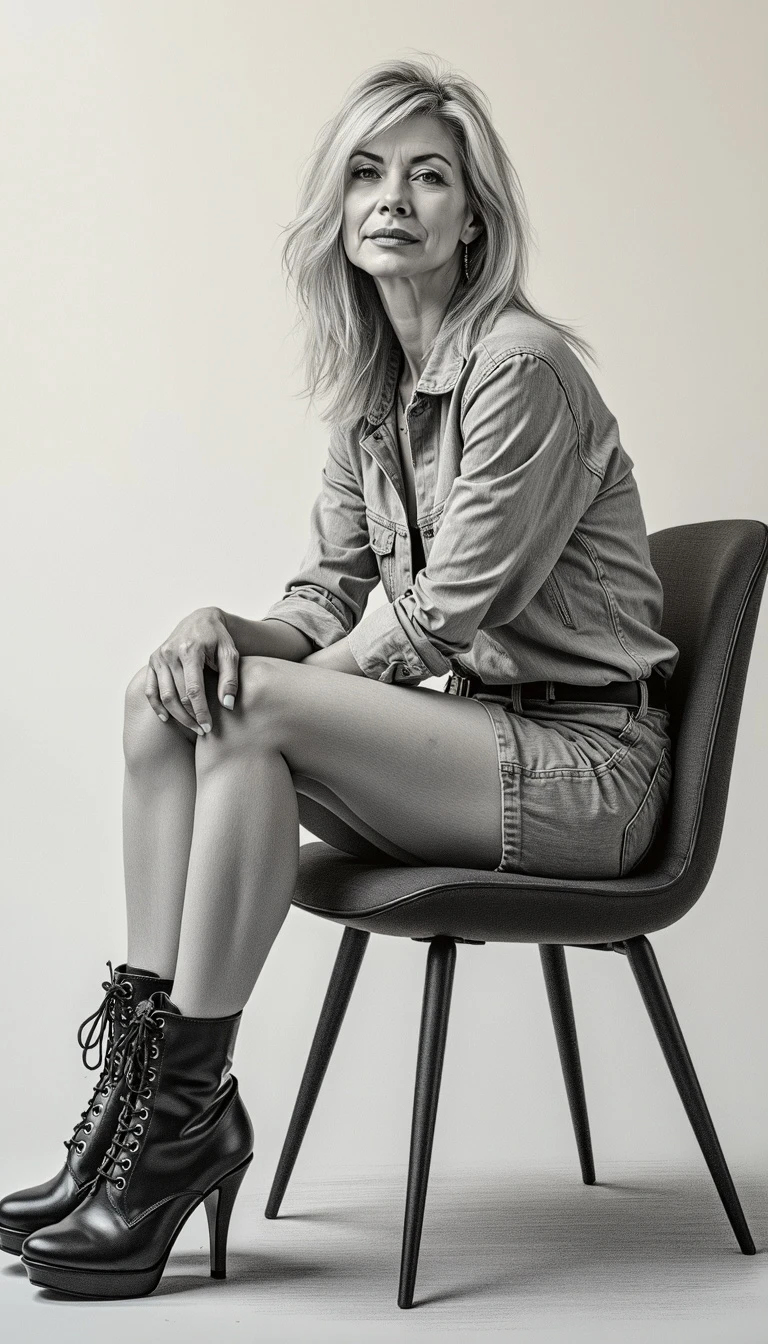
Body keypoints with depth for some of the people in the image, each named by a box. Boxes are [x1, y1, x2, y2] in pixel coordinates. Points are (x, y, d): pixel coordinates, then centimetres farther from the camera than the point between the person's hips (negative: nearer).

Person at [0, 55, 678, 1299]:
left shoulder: (521, 366, -14)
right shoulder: (370, 386, 12)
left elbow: (440, 616, -16)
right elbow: (332, 591, 10)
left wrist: (255, 678, -11)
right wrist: (228, 631, -12)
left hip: (587, 763, -8)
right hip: (479, 735, 8)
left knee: (250, 710, -26)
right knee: (165, 697, -9)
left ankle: (188, 1112, -18)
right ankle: (140, 1076, -11)